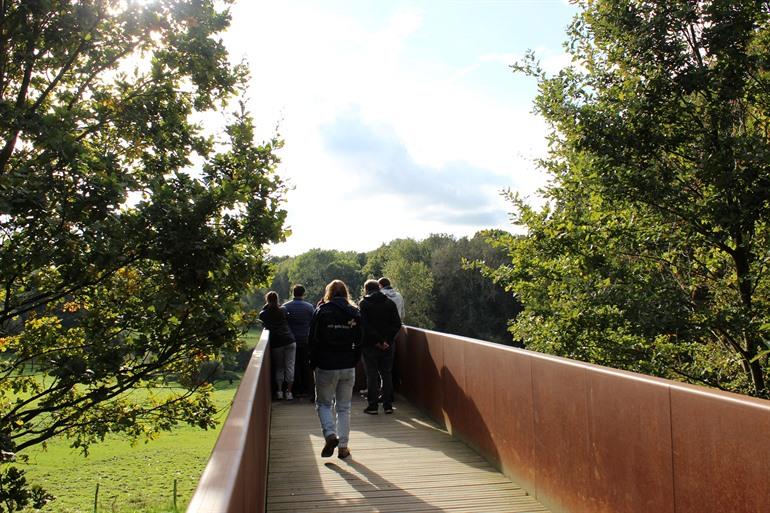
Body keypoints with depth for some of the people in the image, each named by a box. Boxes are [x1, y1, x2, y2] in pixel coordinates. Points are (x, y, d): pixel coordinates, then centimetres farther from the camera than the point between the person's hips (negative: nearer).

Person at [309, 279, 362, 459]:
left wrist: (313, 363, 5)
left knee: (323, 403, 13)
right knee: (344, 407, 12)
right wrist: (353, 361, 13)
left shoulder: (322, 311, -5)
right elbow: (359, 342, 4)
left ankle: (330, 434, -9)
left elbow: (313, 340, -5)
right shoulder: (355, 313, 3)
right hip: (348, 367, 3)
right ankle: (343, 446, 13)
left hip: (326, 366, -3)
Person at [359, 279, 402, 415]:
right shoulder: (390, 303, 5)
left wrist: (377, 341, -12)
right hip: (388, 345, 3)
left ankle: (372, 406, 6)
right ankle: (388, 405, 12)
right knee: (387, 374, 10)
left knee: (372, 375, 4)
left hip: (370, 345, -3)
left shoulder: (363, 304, -5)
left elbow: (364, 326, -15)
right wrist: (387, 340, -7)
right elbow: (397, 324, -3)